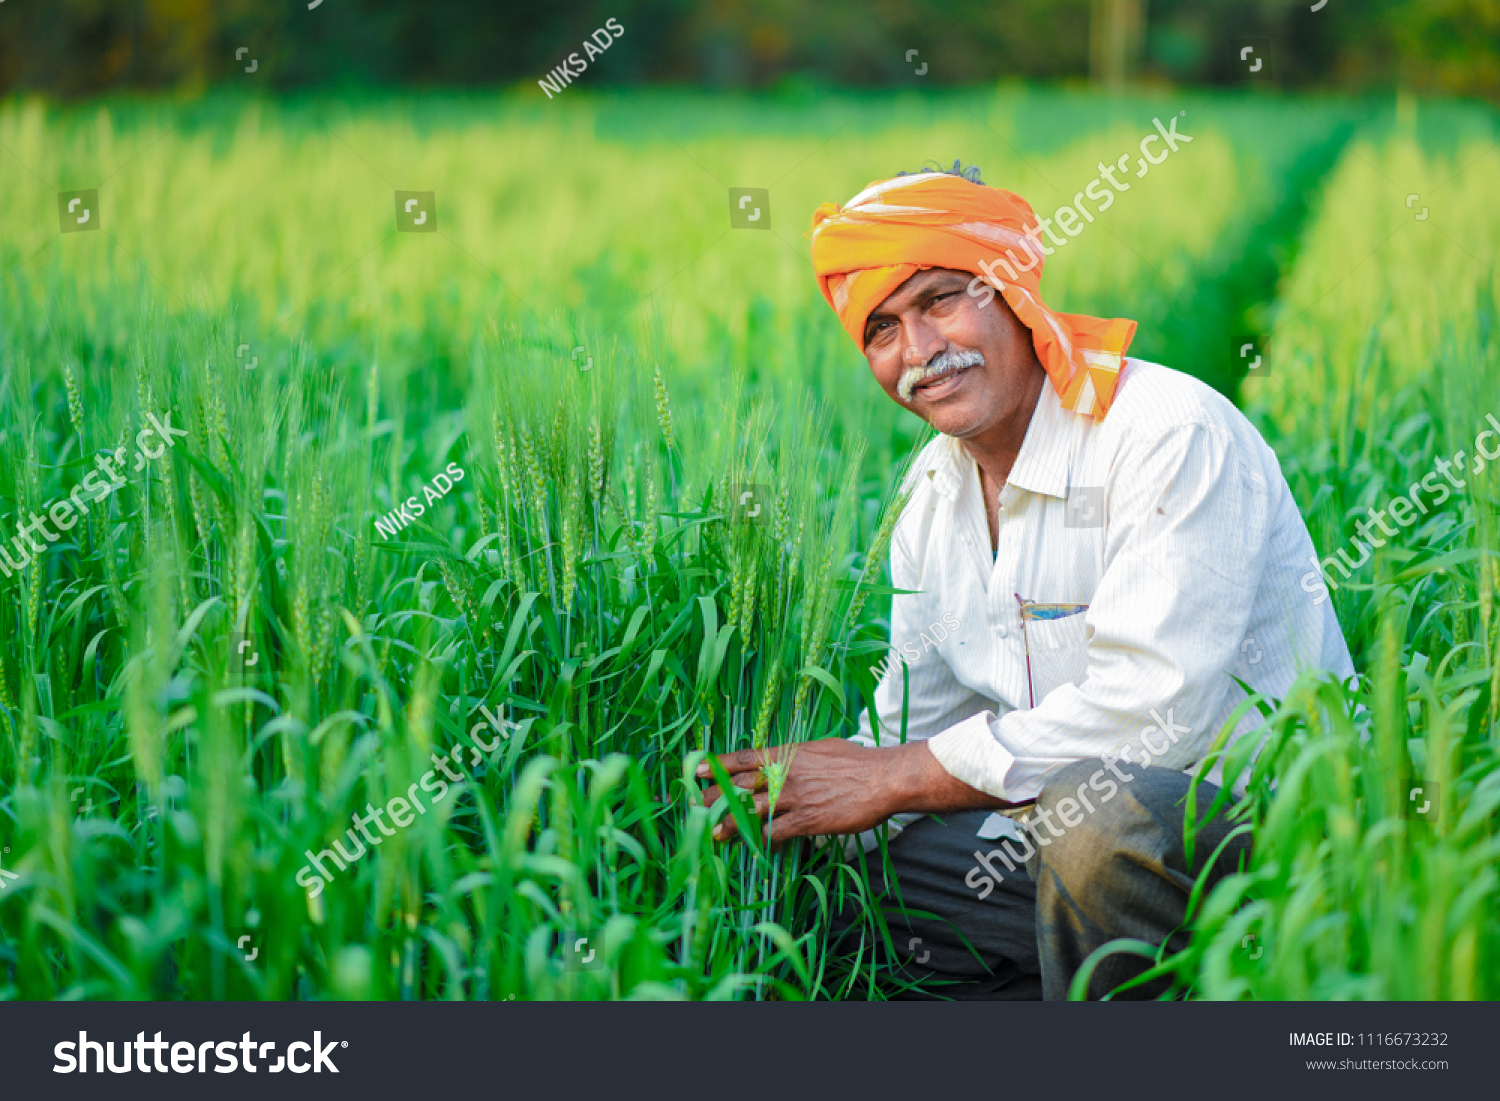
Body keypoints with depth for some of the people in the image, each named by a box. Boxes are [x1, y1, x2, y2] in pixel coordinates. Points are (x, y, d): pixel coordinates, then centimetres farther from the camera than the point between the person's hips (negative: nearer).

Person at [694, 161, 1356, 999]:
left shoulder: (1170, 435, -18)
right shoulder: (934, 491, 8)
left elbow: (1156, 712, -27)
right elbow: (916, 729, 14)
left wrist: (888, 779, -21)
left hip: (1264, 828, -7)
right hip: (1063, 834, 7)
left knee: (1098, 806, -37)